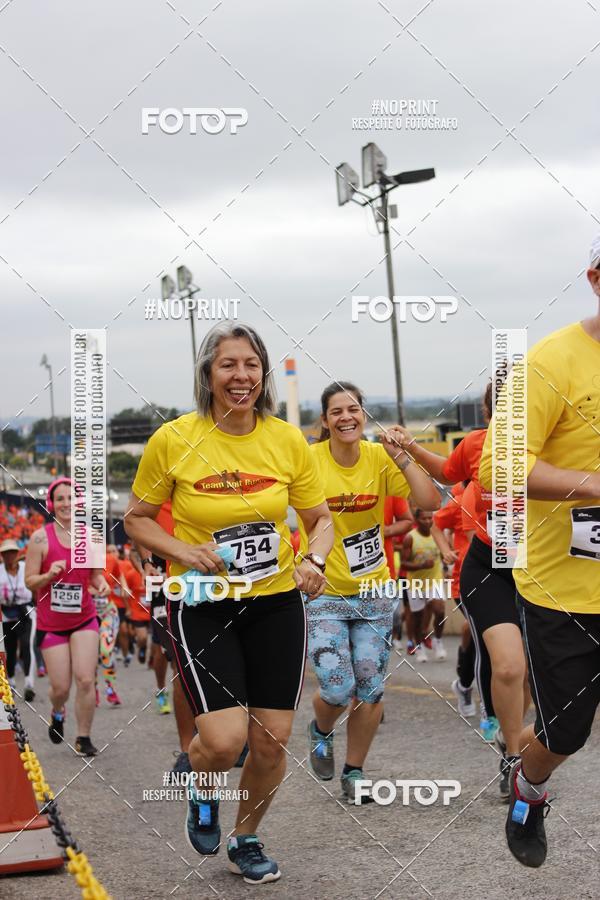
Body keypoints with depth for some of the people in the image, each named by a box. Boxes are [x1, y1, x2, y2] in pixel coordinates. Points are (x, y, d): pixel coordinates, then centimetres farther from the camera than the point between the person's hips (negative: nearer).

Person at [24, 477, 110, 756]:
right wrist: (49, 575, -24)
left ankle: (83, 738, 7)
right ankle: (57, 713, 38)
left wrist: (102, 584, -10)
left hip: (84, 619, 2)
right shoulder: (40, 538, -8)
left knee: (86, 680, -9)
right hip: (50, 623, -1)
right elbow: (29, 581, -5)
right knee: (60, 687, 2)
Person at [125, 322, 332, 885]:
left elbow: (320, 518, 9)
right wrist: (184, 553, -15)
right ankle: (203, 794, 22)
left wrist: (314, 560, -12)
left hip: (277, 603, 3)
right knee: (224, 739, -16)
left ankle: (246, 838, 33)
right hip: (202, 606, -3)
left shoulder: (287, 440, -2)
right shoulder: (173, 440, -9)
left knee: (272, 740, 5)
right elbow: (137, 519, 2)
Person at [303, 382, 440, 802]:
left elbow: (430, 500, -12)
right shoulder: (309, 459, -12)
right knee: (338, 691, -9)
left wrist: (400, 456, -21)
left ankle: (354, 771, 26)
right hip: (324, 593, -3)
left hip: (374, 590, 3)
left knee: (370, 689, 5)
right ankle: (321, 731, 27)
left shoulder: (379, 457, -5)